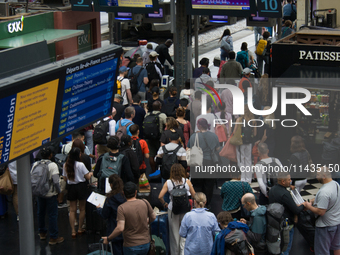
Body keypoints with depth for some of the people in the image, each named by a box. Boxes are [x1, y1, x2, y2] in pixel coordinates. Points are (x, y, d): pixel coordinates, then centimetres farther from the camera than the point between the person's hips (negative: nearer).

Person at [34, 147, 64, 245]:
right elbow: (56, 182, -23)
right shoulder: (52, 165, -17)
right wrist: (59, 192, -9)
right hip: (50, 195, -5)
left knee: (41, 213, 21)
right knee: (52, 215, 3)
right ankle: (53, 237, 6)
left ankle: (42, 233, 36)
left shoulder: (35, 164, -3)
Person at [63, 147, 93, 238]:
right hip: (81, 186, -3)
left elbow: (65, 178, 6)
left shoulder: (65, 165, -2)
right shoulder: (80, 165, -15)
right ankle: (80, 229, 18)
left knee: (72, 210, 7)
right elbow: (87, 177, -9)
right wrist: (91, 173, 13)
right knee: (82, 209, 11)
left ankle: (73, 231, 5)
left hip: (71, 187, 3)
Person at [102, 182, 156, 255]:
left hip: (131, 246, -4)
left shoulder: (121, 208, -17)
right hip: (146, 243, 4)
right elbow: (153, 217, 9)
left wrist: (108, 239, -11)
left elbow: (120, 228, -24)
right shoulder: (145, 203, -5)